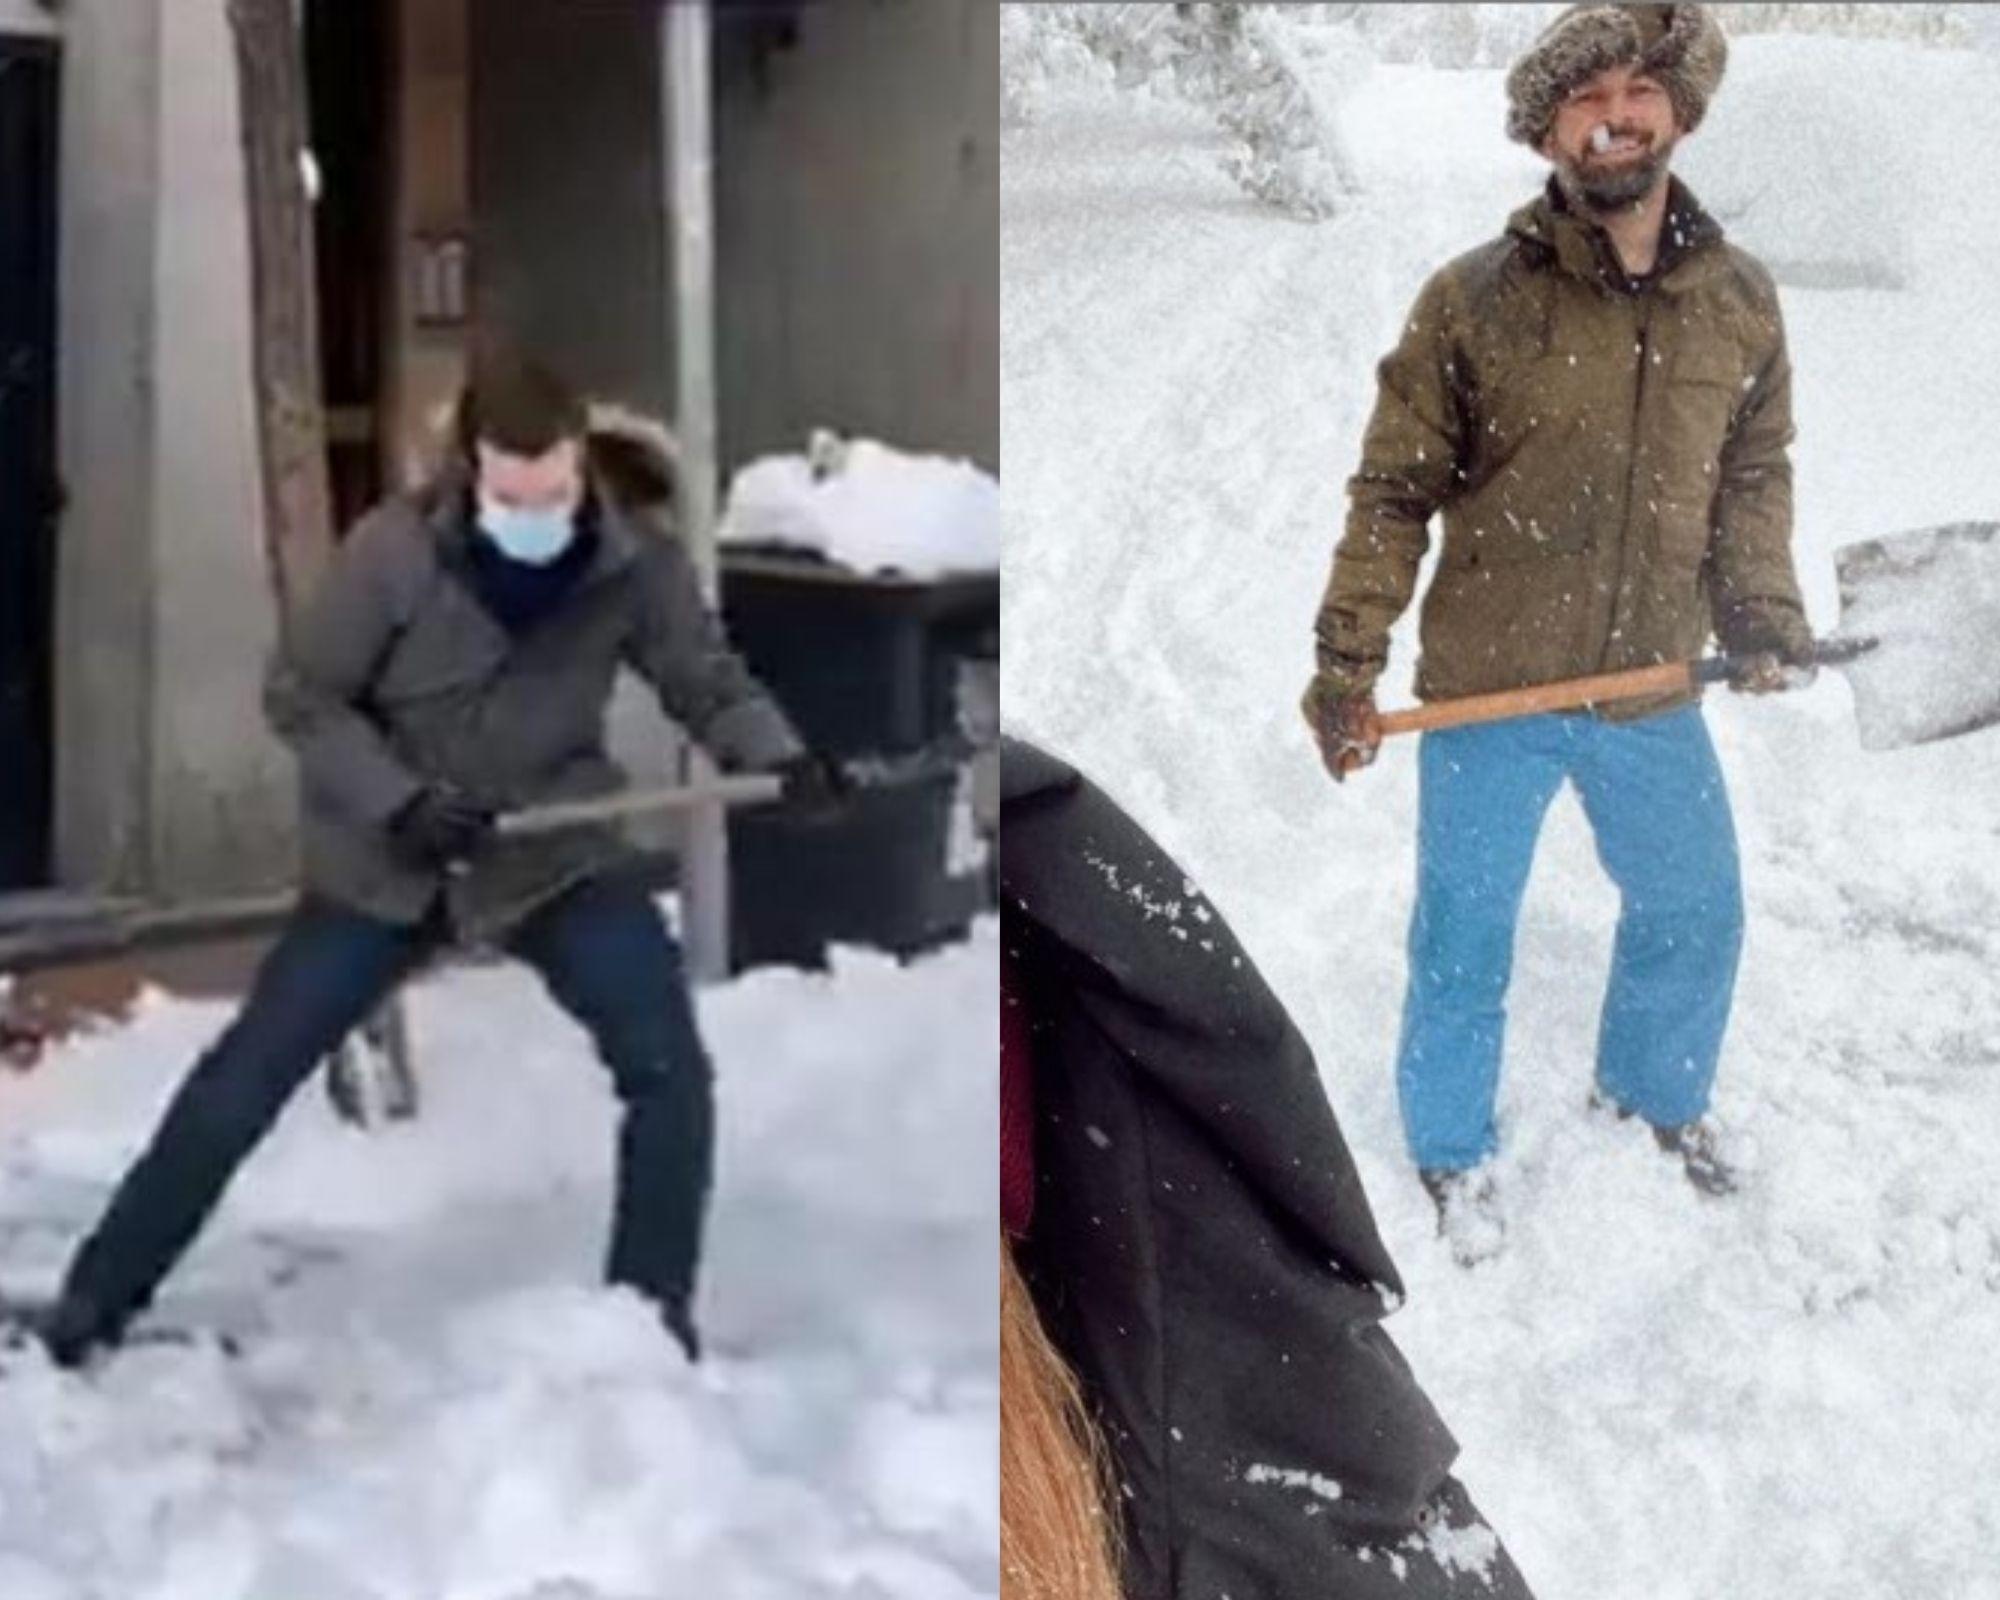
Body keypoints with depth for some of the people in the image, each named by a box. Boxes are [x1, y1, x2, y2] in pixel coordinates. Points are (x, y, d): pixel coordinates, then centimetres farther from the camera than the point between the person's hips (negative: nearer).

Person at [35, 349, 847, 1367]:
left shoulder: (637, 558, -17)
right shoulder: (397, 548, -22)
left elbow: (708, 682, -7)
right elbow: (299, 696, -13)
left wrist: (781, 758, -27)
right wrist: (396, 802, -25)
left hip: (554, 854, 1)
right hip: (385, 863, -1)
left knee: (668, 1067, -14)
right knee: (246, 1077, 2)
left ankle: (652, 1314, 5)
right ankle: (97, 1298, 19)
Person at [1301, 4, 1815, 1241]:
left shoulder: (1742, 302, -3)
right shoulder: (1473, 300, -14)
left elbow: (1754, 478, 10)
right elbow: (1394, 496, -9)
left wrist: (1764, 620, -3)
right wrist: (1348, 665, -13)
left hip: (1653, 695, 4)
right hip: (1487, 694, -4)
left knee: (1698, 911, 21)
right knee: (1467, 939, 11)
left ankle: (1659, 1090, 50)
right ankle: (1454, 1149, 36)